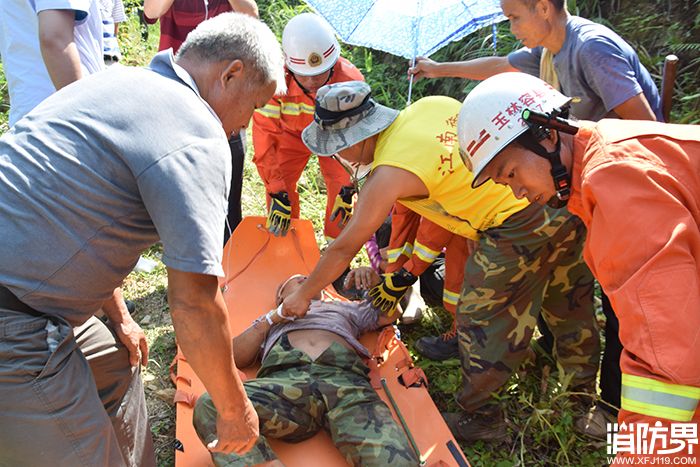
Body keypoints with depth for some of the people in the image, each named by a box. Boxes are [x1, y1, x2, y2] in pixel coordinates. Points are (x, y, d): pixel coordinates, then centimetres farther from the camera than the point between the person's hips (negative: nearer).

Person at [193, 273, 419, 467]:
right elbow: (236, 357, 26)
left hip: (345, 380, 0)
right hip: (285, 378, 1)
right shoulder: (271, 320, 41)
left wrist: (374, 280, 24)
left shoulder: (343, 307, 44)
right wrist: (271, 319, 16)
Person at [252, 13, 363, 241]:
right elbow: (264, 135, -31)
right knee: (280, 188, -10)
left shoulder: (350, 80, -36)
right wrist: (277, 191, -34)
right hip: (291, 134, 0)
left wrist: (347, 189, -28)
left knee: (341, 188, -12)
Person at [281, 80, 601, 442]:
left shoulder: (389, 174, -15)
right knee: (567, 301, 26)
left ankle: (480, 417, 24)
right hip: (563, 199, 9)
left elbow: (344, 248, -7)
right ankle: (585, 375, 48)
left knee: (481, 319, 7)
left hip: (517, 227, -9)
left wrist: (303, 296, 5)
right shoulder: (431, 104, 4)